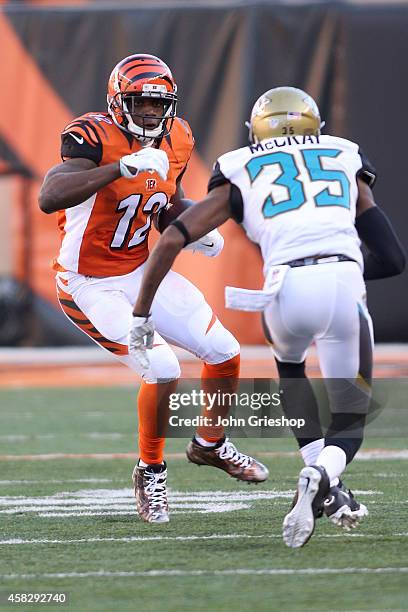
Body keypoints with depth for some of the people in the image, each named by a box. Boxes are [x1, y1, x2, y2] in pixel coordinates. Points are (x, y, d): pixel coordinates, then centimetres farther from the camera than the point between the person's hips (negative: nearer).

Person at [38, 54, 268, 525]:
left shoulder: (174, 141, -1)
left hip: (141, 272, 7)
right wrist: (123, 167, -48)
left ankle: (210, 445, 32)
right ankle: (150, 472, 5)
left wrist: (195, 232, -3)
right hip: (90, 287, -7)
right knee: (163, 371, -20)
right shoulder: (95, 138, -24)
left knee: (224, 353, 5)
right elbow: (49, 198, -41)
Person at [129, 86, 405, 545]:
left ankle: (323, 480, 22)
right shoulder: (346, 166, 27)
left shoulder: (240, 180, 24)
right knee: (349, 422, 16)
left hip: (289, 287, 0)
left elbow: (172, 240, 17)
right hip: (345, 284, 0)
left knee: (288, 364, 36)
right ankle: (322, 475, -19)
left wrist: (141, 314, 25)